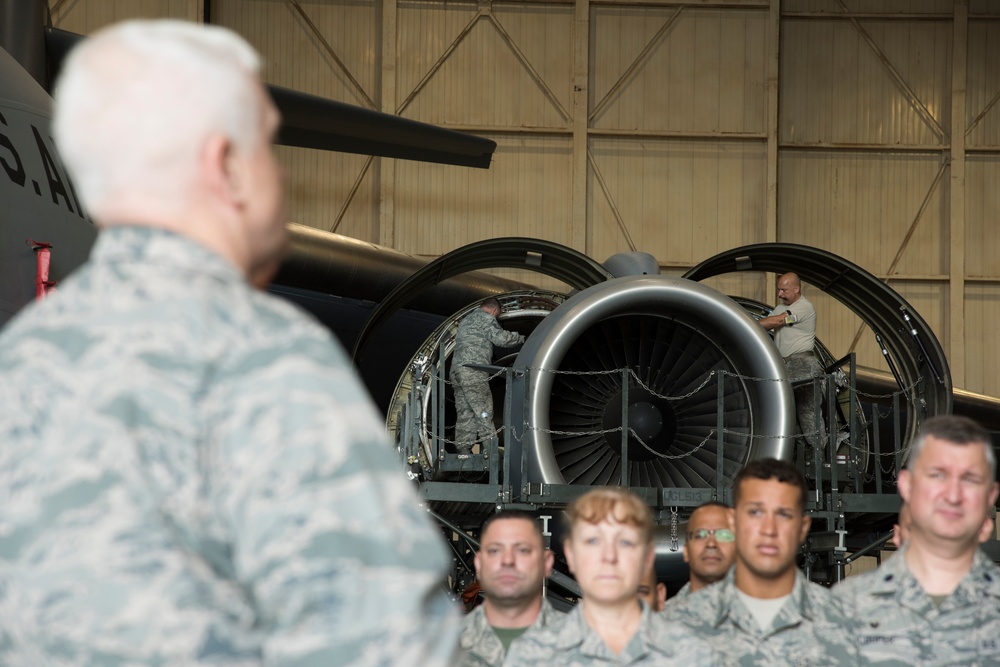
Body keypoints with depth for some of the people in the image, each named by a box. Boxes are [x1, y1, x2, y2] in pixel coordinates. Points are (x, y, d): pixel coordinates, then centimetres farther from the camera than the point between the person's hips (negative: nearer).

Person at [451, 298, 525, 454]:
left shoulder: (466, 320, 30)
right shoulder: (486, 317, 2)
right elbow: (501, 338, -7)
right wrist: (520, 338, 8)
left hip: (456, 370, 9)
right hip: (473, 370, -9)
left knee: (464, 412, 6)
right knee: (483, 411, -11)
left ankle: (462, 449, 0)